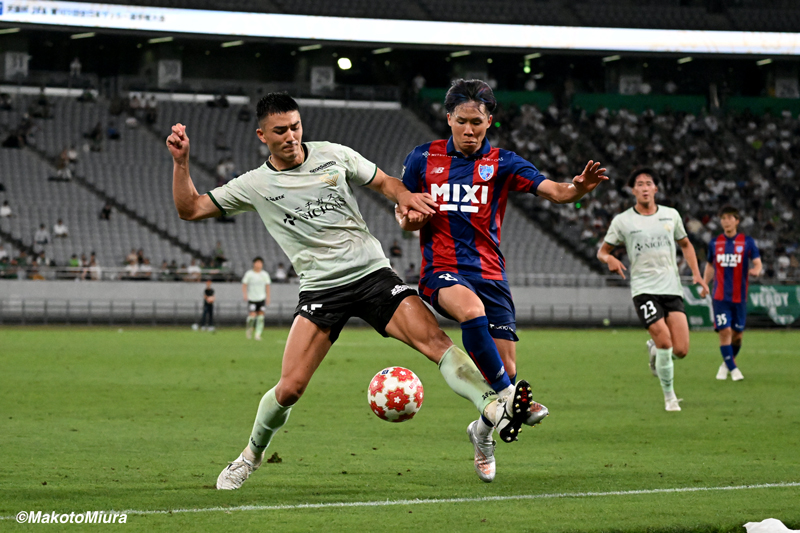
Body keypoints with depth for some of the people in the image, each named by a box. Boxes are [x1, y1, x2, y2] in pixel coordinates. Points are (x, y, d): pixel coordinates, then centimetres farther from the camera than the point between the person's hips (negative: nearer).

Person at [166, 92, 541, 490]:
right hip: (320, 289, -1)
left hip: (372, 273, 1)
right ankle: (251, 456, 16)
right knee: (290, 387, -9)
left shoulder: (334, 155, 6)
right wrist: (181, 162, -8)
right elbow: (190, 209, 5)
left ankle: (495, 408, -33)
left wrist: (404, 196, -6)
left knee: (434, 340, -21)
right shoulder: (255, 185, 4)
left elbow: (383, 182, 16)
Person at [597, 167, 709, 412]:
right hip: (643, 288, -3)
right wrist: (609, 258, -16)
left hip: (672, 288, 3)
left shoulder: (671, 215, 9)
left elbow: (685, 244, 23)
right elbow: (602, 251, 9)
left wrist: (696, 273, 10)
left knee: (681, 350, -7)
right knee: (664, 341, -20)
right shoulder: (622, 221, 2)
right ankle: (669, 396, 0)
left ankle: (654, 349, 29)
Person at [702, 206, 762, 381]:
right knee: (725, 331, -11)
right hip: (720, 296, 0)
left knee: (737, 334, 5)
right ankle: (732, 368, -1)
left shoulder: (747, 242, 1)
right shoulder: (715, 243, 7)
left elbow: (757, 262, -5)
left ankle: (727, 362, 30)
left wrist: (756, 270, -27)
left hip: (739, 296, 0)